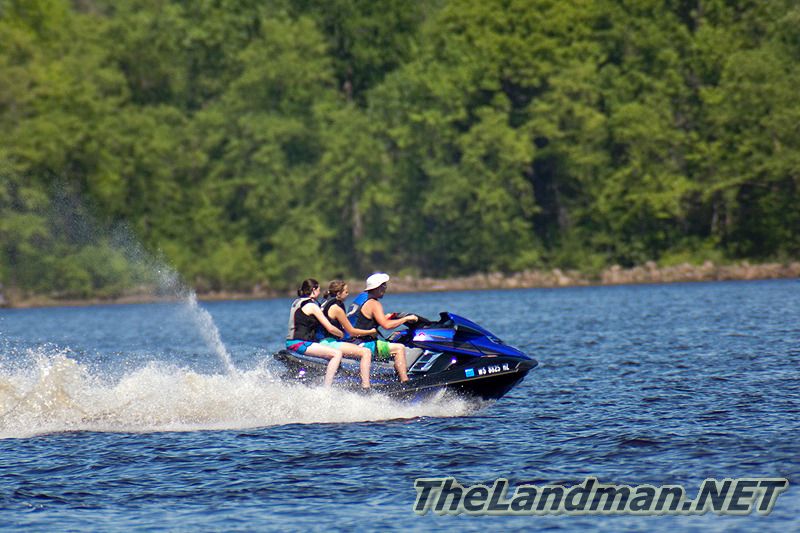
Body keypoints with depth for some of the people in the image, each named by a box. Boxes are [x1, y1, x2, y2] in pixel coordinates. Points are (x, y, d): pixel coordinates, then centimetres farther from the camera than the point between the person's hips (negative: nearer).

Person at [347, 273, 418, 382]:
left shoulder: (361, 297, 15)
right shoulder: (373, 303, -15)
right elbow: (386, 325, -24)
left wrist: (386, 318, 21)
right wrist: (406, 318, -14)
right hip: (363, 346, -10)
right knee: (399, 348, -15)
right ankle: (405, 382, -21)